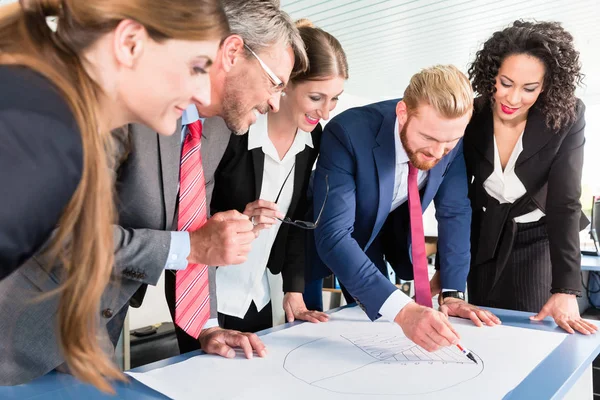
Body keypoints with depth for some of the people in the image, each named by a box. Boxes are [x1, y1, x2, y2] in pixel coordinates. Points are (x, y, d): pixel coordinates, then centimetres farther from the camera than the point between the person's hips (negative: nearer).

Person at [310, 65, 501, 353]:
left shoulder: (451, 138, -21)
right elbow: (333, 236, -42)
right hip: (328, 240, -3)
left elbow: (454, 212, -10)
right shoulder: (348, 133, -36)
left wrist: (453, 293, -16)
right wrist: (401, 309, -52)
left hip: (388, 236, 4)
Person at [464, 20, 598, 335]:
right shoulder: (469, 117, -17)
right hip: (482, 238, 1)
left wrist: (565, 289, -30)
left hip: (539, 240, -1)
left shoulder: (567, 118, -20)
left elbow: (565, 203, -23)